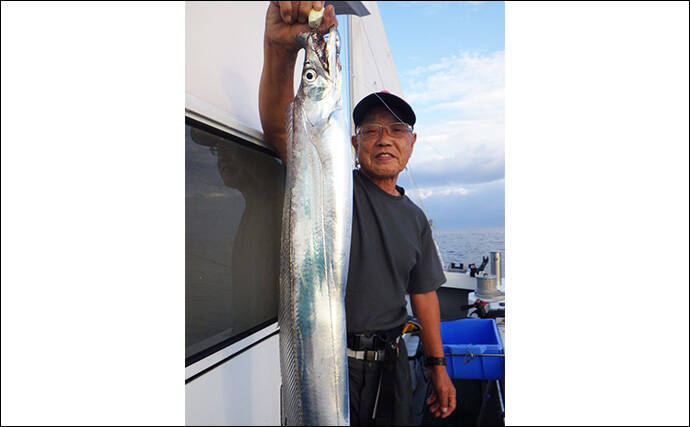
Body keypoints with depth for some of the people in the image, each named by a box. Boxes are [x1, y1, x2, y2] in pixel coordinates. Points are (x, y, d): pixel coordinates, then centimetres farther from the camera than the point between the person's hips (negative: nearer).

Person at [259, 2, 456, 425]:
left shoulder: (415, 218, 9)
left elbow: (424, 294, 13)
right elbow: (279, 127, -23)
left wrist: (438, 366, 12)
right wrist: (280, 48, -39)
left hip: (390, 361, 5)